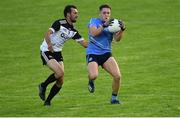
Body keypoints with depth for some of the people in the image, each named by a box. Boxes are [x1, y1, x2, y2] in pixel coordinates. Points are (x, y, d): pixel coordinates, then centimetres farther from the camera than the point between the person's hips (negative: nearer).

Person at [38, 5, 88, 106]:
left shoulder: (73, 31, 5)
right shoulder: (60, 23, -15)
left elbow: (85, 44, 3)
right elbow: (48, 34, -27)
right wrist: (49, 44, -47)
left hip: (57, 53, 7)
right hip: (46, 51, -7)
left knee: (61, 81, -1)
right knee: (60, 73, -25)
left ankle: (47, 101, 15)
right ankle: (43, 86, 0)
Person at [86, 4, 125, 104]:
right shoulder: (94, 21, 1)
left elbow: (117, 39, -6)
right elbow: (93, 33, -19)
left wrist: (122, 29, -25)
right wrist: (104, 25, -30)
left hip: (106, 54, 3)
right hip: (92, 54, -3)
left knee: (117, 76, -16)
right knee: (93, 75, -29)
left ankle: (114, 98, 7)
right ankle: (91, 81, 12)